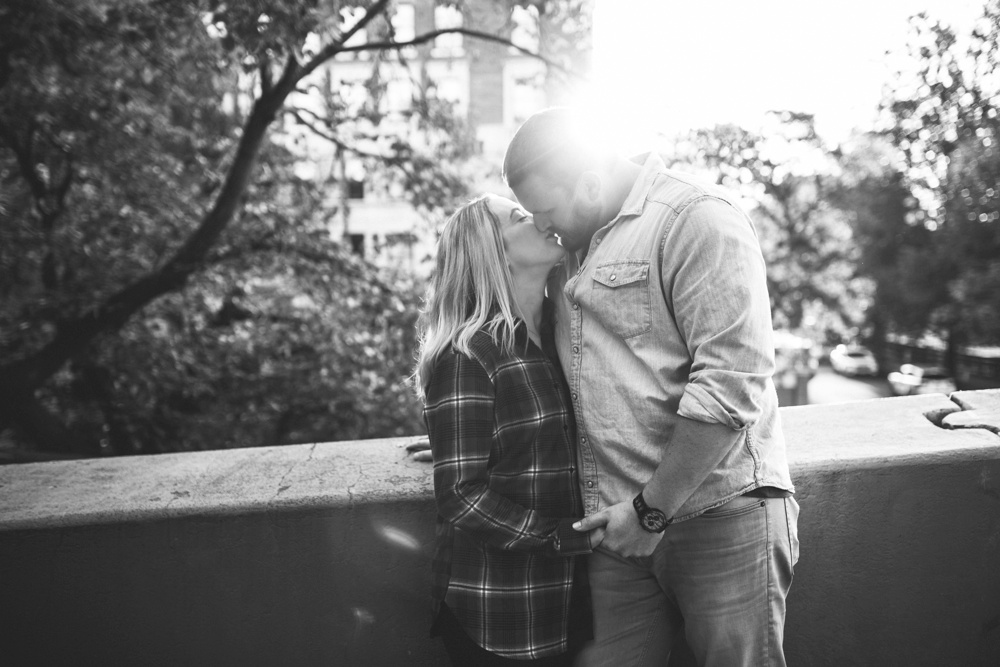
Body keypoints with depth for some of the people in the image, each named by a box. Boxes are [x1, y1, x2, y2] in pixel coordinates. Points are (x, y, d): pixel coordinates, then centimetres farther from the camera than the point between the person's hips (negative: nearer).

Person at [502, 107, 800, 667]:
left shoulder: (699, 219, -11)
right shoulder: (579, 243, 15)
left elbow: (731, 384, -19)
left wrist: (652, 510, -15)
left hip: (720, 516, -6)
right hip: (621, 524, 7)